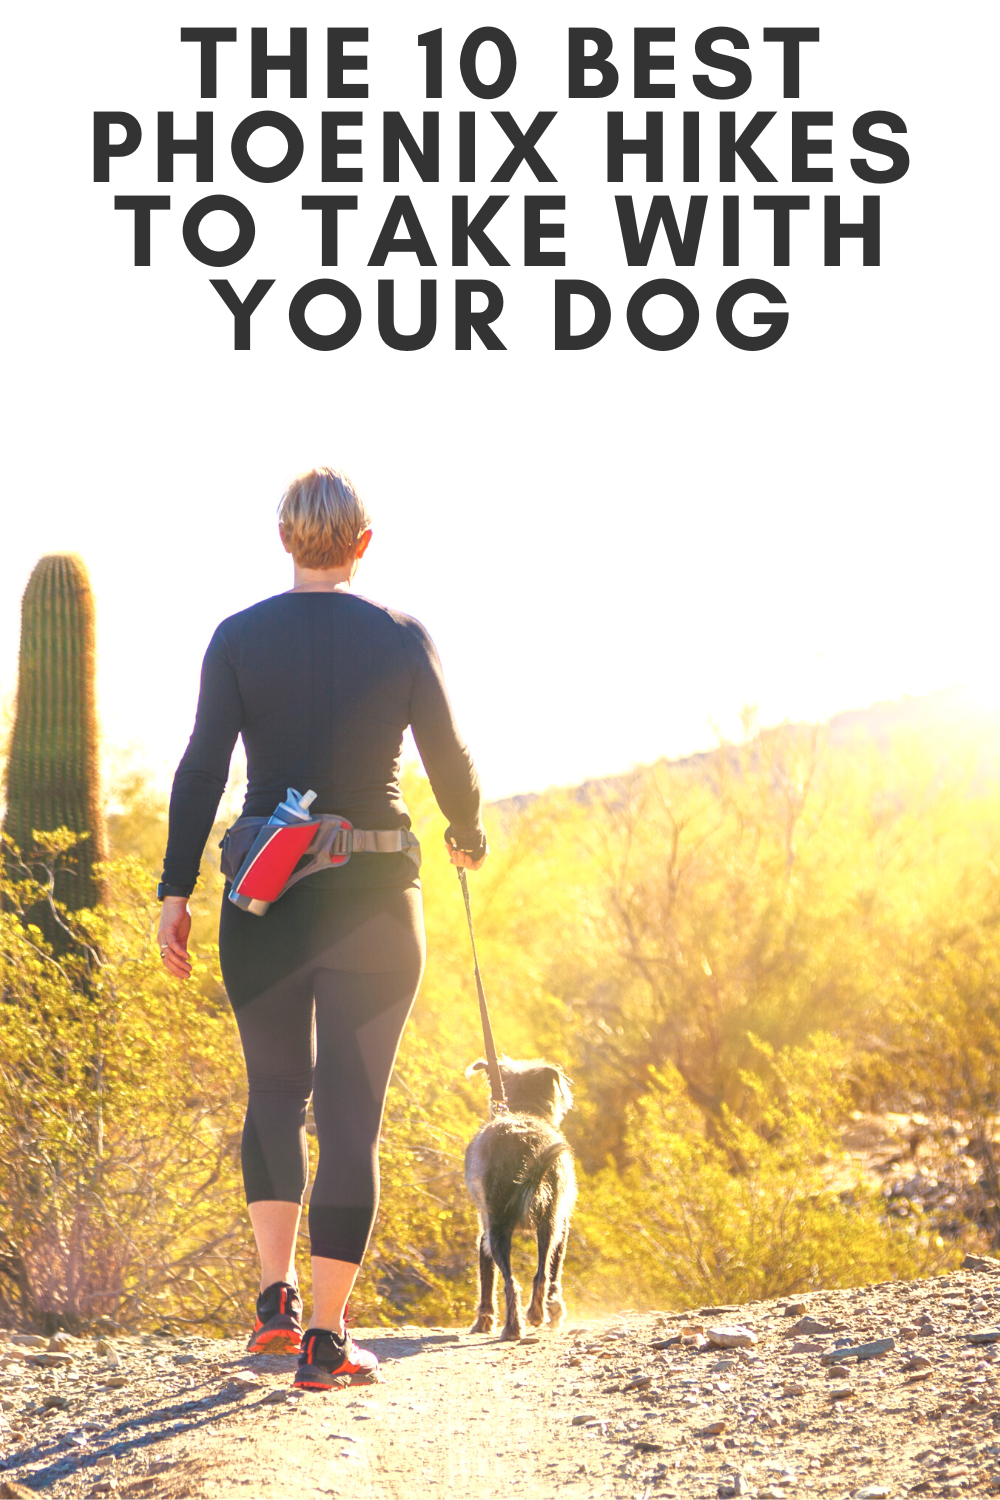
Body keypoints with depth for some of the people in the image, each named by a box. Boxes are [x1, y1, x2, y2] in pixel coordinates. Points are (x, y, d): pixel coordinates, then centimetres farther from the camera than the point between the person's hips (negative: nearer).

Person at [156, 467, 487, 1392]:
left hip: (266, 900, 1)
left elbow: (202, 770, -5)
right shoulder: (402, 640, -2)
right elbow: (449, 759, 4)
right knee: (352, 1114, 3)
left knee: (275, 1091, 19)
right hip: (373, 900, -1)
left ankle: (278, 1299, 7)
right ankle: (326, 1338, 1)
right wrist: (468, 837, 24)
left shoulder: (240, 639, -1)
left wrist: (176, 893, -1)